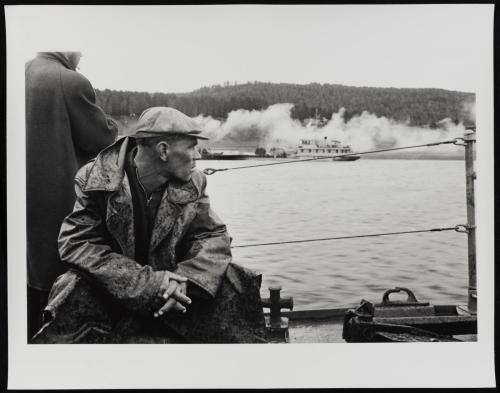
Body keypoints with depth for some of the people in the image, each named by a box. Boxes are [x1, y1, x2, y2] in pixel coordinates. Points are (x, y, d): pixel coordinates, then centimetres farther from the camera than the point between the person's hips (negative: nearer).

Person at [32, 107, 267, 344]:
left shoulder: (193, 183, -2)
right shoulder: (94, 179, -14)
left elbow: (213, 236, -4)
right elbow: (77, 243, -20)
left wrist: (186, 279, -27)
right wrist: (150, 283, -29)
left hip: (169, 286, 3)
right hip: (113, 295, -3)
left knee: (231, 284, -17)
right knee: (73, 292, -32)